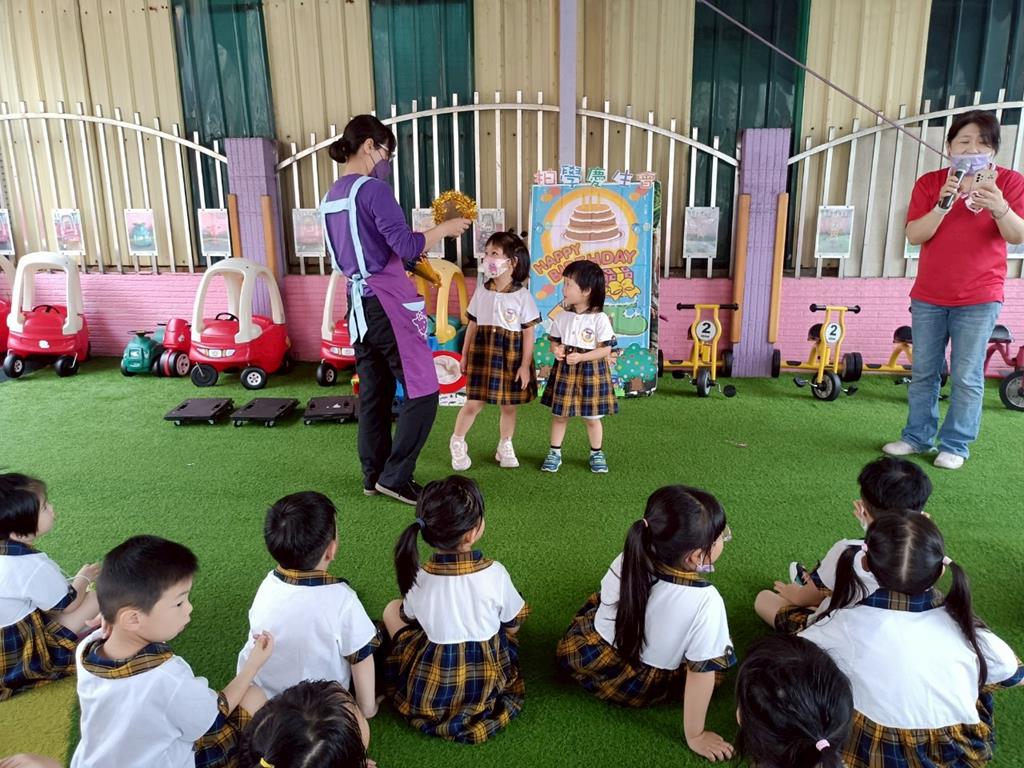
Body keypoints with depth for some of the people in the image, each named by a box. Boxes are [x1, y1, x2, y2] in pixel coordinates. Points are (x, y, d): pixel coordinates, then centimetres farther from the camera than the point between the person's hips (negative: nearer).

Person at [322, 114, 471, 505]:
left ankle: (374, 476, 22)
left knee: (373, 393, 15)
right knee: (422, 392, -2)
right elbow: (405, 245, -20)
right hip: (387, 303, -9)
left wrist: (406, 262, 23)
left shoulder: (331, 197, 14)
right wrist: (445, 227, -6)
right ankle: (395, 477, 1)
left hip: (358, 303, 9)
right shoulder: (373, 189, -13)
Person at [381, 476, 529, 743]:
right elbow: (513, 622, -3)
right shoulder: (495, 573, -20)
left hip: (428, 691, -1)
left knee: (392, 609, 19)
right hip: (489, 686, 1)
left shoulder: (418, 576, -17)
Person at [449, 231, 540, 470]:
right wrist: (465, 355, 8)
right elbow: (473, 325, 9)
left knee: (509, 405, 11)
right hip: (482, 353, 1)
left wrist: (525, 365, -8)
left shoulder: (522, 296, -7)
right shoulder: (481, 292, 3)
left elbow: (528, 333, -5)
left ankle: (505, 447, 30)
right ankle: (457, 443, 21)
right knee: (473, 403, 1)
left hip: (511, 356, -1)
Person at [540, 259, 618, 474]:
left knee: (592, 417, 9)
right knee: (559, 415, 10)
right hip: (565, 370, 4)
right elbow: (554, 341, 9)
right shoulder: (562, 316, 0)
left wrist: (581, 357, -23)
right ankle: (554, 453, 23)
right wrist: (556, 350, -14)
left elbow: (606, 350, -12)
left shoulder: (599, 319, -13)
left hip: (591, 370, -3)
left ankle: (597, 454, 28)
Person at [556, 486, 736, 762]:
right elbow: (701, 673, -23)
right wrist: (695, 736, -10)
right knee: (720, 659, 14)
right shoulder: (706, 601, -32)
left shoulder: (628, 560, -20)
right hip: (635, 689, -3)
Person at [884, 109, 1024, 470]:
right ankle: (917, 436, 22)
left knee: (967, 377, 0)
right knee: (923, 372, 10)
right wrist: (942, 206, -23)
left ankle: (955, 445, 10)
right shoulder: (929, 182, 1)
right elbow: (914, 235, -7)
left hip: (979, 299, -2)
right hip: (928, 297, 2)